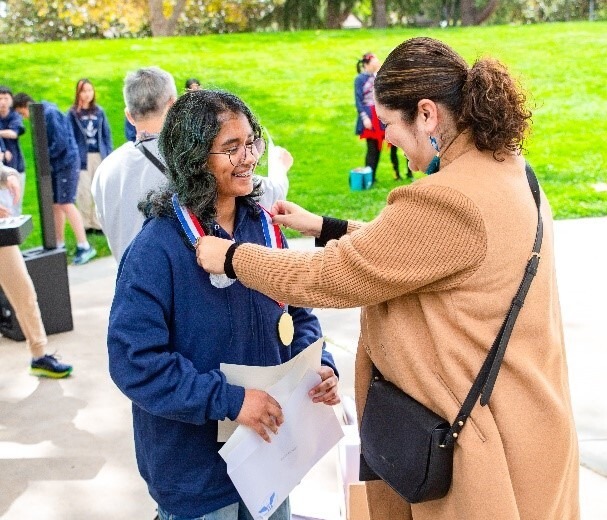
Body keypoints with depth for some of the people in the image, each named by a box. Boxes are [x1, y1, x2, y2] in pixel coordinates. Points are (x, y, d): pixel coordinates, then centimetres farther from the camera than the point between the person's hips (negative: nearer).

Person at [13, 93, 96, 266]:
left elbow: (61, 142, -22)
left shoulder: (50, 113, -16)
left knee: (66, 204, -11)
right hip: (55, 165, 9)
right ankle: (59, 244, 21)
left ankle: (84, 246, -9)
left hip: (66, 163, -9)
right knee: (55, 205, 11)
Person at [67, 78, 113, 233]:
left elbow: (107, 134, 11)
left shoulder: (99, 111, 9)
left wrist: (109, 155, 5)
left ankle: (98, 222, 13)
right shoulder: (73, 113, -1)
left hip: (99, 156, 3)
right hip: (82, 157, -3)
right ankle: (85, 223, 9)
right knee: (84, 192, -1)